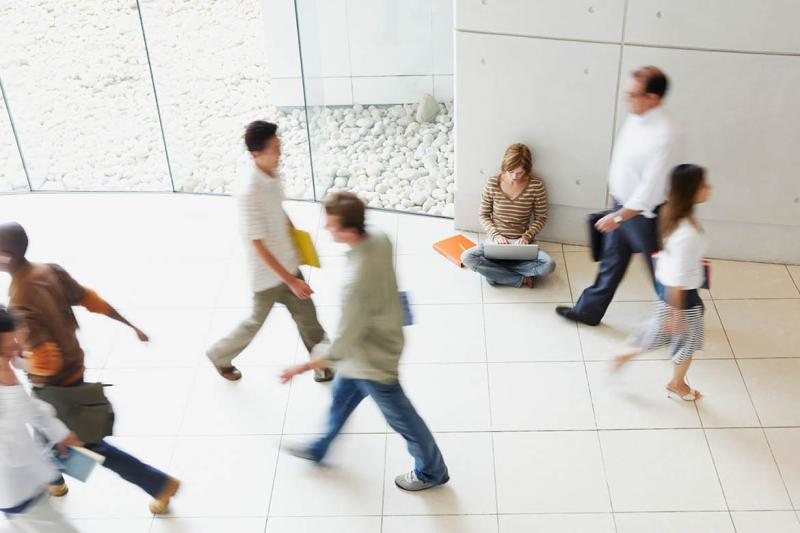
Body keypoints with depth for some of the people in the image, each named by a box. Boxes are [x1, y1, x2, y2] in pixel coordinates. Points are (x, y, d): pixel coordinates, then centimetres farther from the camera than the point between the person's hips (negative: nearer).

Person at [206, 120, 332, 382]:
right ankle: (219, 356, 42)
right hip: (267, 274, -7)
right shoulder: (249, 193, -33)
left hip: (287, 265, 7)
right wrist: (291, 280, -27)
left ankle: (324, 367, 32)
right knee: (256, 322, 16)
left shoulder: (272, 175, -7)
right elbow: (258, 245, -29)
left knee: (307, 317, 16)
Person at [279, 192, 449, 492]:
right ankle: (319, 449, 55)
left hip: (372, 359, -8)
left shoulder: (357, 281, -42)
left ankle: (432, 472, 42)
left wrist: (306, 366, -18)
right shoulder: (379, 240, -16)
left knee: (400, 417, 17)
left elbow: (345, 340, -32)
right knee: (341, 396, 29)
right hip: (379, 338, 8)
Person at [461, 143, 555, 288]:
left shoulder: (536, 186, -8)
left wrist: (526, 237, -14)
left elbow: (541, 218, 3)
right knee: (466, 257, -29)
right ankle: (521, 279, -20)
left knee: (549, 265, -29)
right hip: (496, 241, 1)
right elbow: (484, 215, 3)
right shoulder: (492, 183, -6)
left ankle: (494, 270, -14)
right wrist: (495, 235, -14)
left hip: (520, 243, 0)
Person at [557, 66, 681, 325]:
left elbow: (650, 188, -28)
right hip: (622, 205, 8)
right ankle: (588, 310, 36)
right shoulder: (635, 117, -3)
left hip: (645, 214, -8)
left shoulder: (663, 136, -30)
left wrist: (619, 217, -23)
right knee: (611, 262, 21)